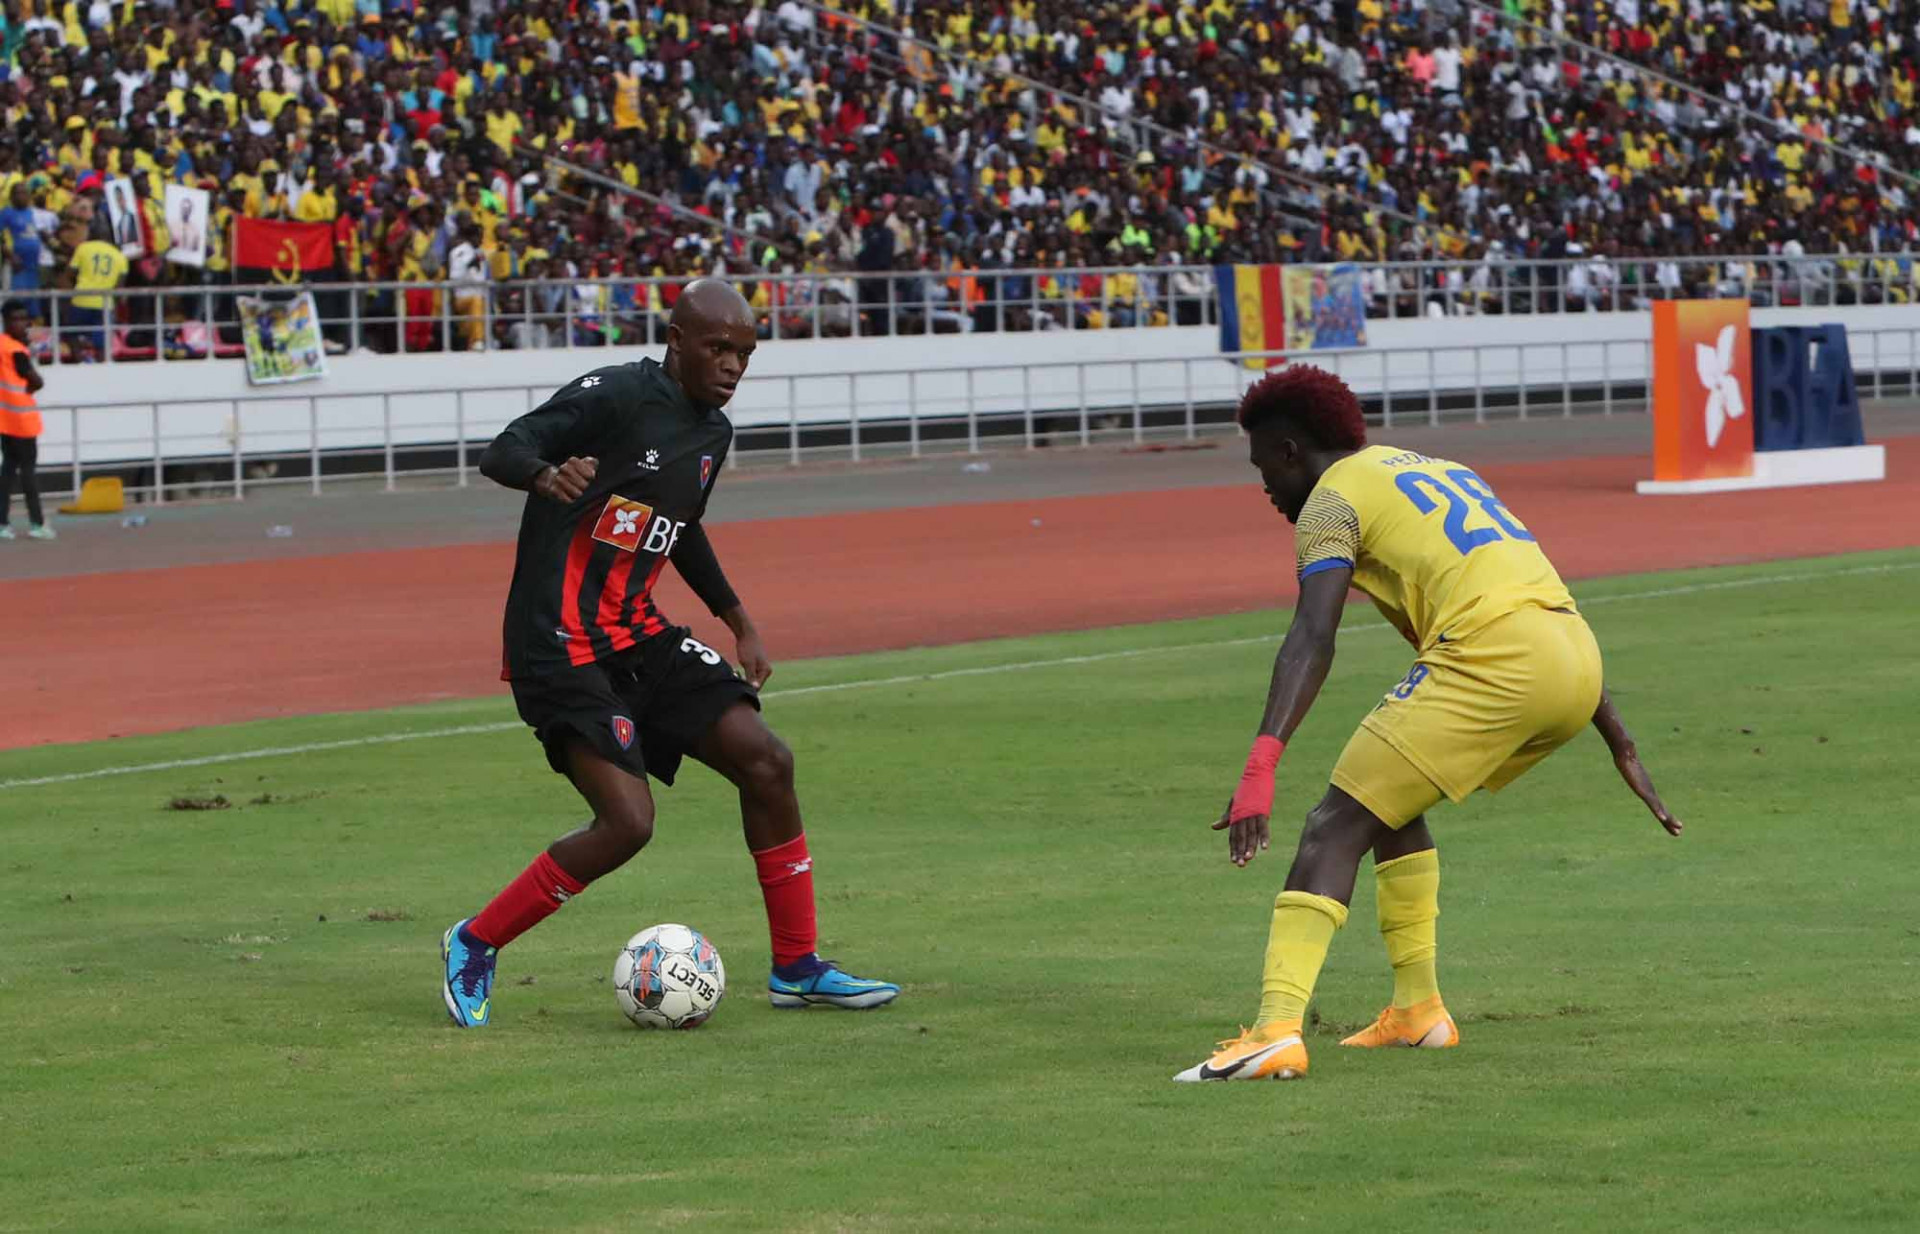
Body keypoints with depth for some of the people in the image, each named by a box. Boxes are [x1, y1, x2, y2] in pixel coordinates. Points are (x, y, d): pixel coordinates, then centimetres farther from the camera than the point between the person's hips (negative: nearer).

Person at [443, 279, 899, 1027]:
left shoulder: (712, 431, 12)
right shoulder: (615, 396, -13)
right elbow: (502, 451, -20)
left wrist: (737, 620, 29)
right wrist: (549, 475, -42)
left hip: (637, 637, 8)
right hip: (560, 647, -8)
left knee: (766, 761, -2)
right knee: (627, 822, -18)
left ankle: (796, 968, 10)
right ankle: (474, 945, 1)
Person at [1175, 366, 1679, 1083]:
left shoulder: (1333, 498, 7)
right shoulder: (1442, 471, 33)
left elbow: (1312, 641, -12)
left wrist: (1261, 763, -22)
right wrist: (1621, 748, 33)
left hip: (1489, 661, -8)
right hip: (1577, 660, 8)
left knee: (1337, 825, -6)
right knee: (1391, 798, 26)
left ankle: (1278, 1030, -23)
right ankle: (1417, 1010, 25)